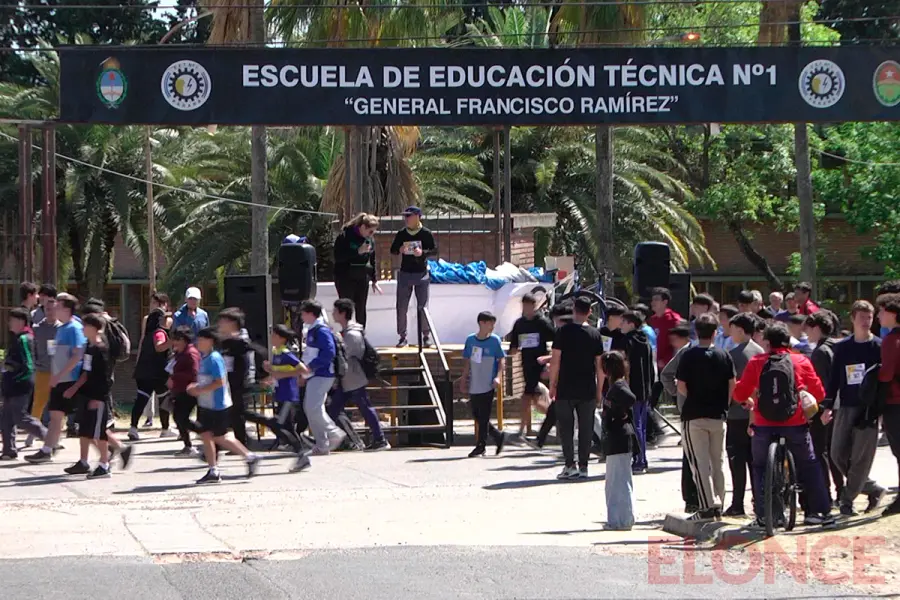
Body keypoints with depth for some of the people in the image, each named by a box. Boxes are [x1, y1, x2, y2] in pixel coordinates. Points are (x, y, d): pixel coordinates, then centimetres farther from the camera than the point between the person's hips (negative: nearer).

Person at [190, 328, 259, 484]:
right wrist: (196, 387, 7)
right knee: (205, 435, 6)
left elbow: (220, 382, -24)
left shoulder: (214, 359, -17)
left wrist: (200, 390, -22)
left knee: (220, 437, -3)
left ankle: (250, 457, 10)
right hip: (205, 405, 9)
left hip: (218, 406, -9)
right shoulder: (203, 358, 11)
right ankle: (213, 472, 10)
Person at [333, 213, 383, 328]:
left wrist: (374, 280, 14)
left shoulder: (370, 240, 6)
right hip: (346, 279, -5)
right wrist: (358, 252, -23)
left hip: (362, 279, 5)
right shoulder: (345, 237, -11)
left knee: (361, 310, 6)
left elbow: (373, 261, 15)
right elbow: (338, 257, -17)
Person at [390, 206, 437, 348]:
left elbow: (435, 250, -2)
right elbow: (392, 249, 10)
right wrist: (400, 250, -12)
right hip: (405, 273, 3)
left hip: (421, 273, -3)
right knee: (401, 307, 1)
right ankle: (402, 336, 8)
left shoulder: (425, 233, -4)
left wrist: (423, 252, -20)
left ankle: (426, 335, 11)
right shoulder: (402, 234, 4)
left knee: (423, 306, 2)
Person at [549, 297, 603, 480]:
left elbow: (555, 361, -7)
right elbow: (600, 365, 4)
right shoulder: (595, 334, 3)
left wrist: (552, 386, 2)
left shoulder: (563, 331, -5)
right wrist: (599, 390, 12)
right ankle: (583, 467, 6)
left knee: (565, 427, 3)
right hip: (588, 390, 2)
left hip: (565, 389, -2)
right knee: (586, 429, 7)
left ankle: (570, 465, -5)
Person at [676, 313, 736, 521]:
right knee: (718, 462, 13)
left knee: (700, 462, -2)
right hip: (718, 416, 3)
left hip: (694, 416, -3)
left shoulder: (689, 356, -8)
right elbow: (732, 385, -1)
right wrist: (724, 405, 12)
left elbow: (681, 387, -10)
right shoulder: (724, 356, 0)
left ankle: (708, 505, -12)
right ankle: (718, 507, 16)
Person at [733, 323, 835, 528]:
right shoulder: (800, 361, 0)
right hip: (795, 424, 0)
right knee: (808, 466, 14)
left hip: (763, 425, 0)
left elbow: (739, 394, 0)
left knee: (760, 467, 16)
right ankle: (821, 511, 10)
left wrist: (747, 402, 22)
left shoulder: (756, 362, 0)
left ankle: (762, 515, 8)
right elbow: (818, 393, 3)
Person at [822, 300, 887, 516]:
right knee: (838, 453, 0)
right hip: (846, 407, 4)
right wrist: (828, 406, 3)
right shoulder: (842, 347, 10)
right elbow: (834, 378, 11)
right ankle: (872, 488, 15)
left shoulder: (879, 347, 1)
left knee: (861, 457, -7)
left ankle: (848, 499, 2)